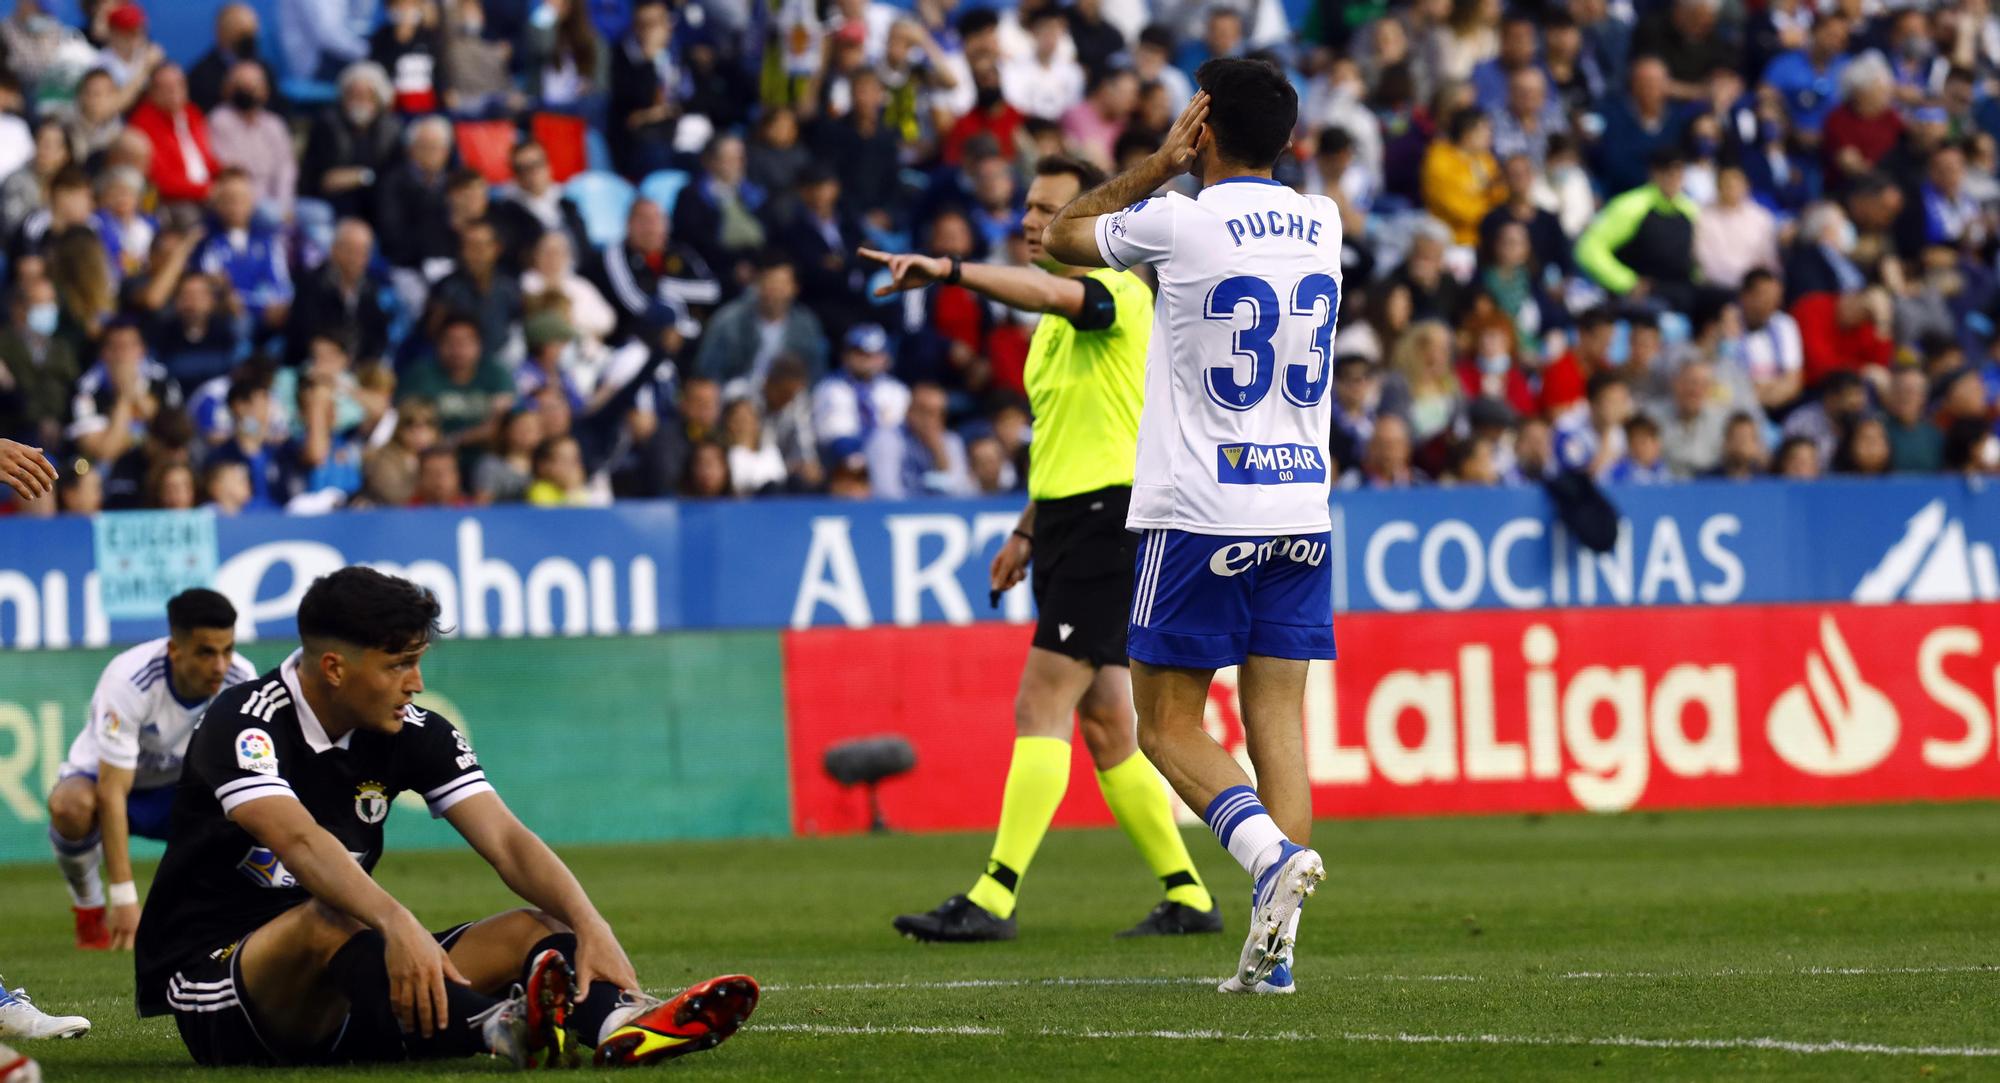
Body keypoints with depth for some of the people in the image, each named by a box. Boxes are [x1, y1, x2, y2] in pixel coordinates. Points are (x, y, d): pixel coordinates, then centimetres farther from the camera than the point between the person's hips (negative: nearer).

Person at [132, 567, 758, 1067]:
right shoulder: (244, 723, -17)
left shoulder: (414, 735, 3)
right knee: (327, 920, -38)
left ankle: (616, 1022, -46)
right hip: (209, 987, -7)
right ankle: (502, 1029, -64)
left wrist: (589, 926, -25)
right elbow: (299, 841, -35)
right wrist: (397, 926, -51)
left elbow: (506, 842, -7)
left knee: (533, 929, -11)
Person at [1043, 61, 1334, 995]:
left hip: (1199, 515, -5)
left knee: (1169, 723, 4)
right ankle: (1272, 948, -4)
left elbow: (1065, 235, 11)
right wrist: (1185, 174, 23)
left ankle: (1270, 851, -21)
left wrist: (1161, 163, 13)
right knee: (1278, 720, 4)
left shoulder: (1180, 221, -9)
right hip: (1302, 513, 5)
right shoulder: (1321, 223, 7)